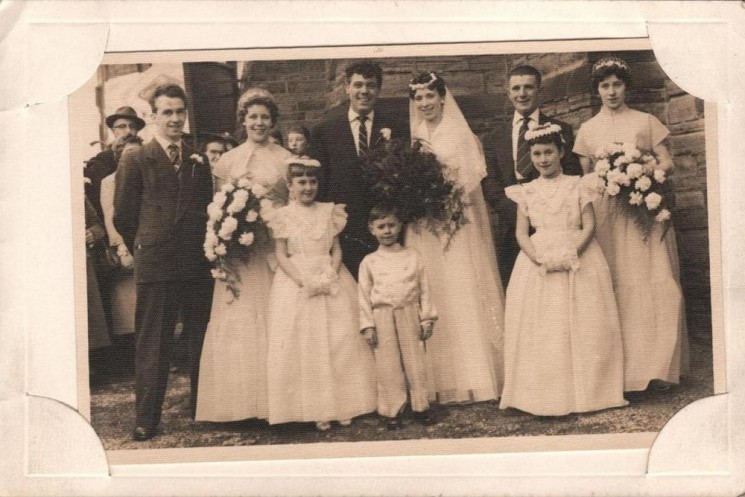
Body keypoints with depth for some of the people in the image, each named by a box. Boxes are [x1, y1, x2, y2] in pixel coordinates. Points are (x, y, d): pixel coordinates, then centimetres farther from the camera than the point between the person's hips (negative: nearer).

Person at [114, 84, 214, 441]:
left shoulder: (199, 160, 11)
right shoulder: (135, 161, -1)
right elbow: (123, 216, 1)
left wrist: (206, 246, 6)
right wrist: (147, 248, 5)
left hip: (198, 264, 4)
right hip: (155, 265, -4)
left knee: (201, 340, 12)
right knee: (152, 344, 1)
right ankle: (146, 418, 9)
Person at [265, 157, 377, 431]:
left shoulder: (328, 212, 10)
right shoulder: (284, 216, 2)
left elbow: (337, 249, 8)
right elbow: (281, 256, -2)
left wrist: (331, 275, -11)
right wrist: (302, 280, -16)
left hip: (332, 282, 2)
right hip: (297, 283, -2)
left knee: (340, 342, -1)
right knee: (304, 345, -4)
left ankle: (342, 405, 8)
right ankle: (317, 410, 4)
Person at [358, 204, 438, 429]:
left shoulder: (412, 257, 6)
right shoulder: (369, 262, 5)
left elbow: (424, 290, 6)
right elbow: (364, 295, 4)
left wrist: (427, 319, 1)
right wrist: (367, 326, -2)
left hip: (409, 315, 1)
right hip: (382, 317, 0)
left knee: (415, 361, 5)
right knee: (388, 366, 2)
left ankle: (420, 406, 16)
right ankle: (393, 411, 11)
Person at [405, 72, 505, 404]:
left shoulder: (460, 133, 2)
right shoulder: (413, 138, 12)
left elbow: (472, 177, -6)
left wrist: (440, 160, -14)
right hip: (422, 228, 3)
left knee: (463, 297, -5)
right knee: (430, 299, 0)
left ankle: (473, 378, 2)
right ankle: (440, 380, 7)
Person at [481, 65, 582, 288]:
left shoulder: (562, 130, 8)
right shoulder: (493, 137, 13)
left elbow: (573, 177, 1)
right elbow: (490, 184, 5)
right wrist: (518, 214, -9)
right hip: (512, 228, 2)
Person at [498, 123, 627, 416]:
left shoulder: (578, 187, 5)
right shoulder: (526, 192, 9)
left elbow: (589, 226, -3)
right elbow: (521, 233, 2)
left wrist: (571, 254, -19)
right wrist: (540, 259, -15)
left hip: (579, 262, -1)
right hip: (538, 264, 1)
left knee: (583, 328, -1)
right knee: (540, 330, -2)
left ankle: (585, 391, 9)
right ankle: (546, 396, 4)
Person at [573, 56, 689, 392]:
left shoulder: (646, 122, 8)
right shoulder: (588, 130, 11)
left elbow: (667, 163, 6)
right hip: (605, 211, 1)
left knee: (653, 284, -7)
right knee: (616, 287, -3)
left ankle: (655, 364, 1)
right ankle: (623, 368, 3)